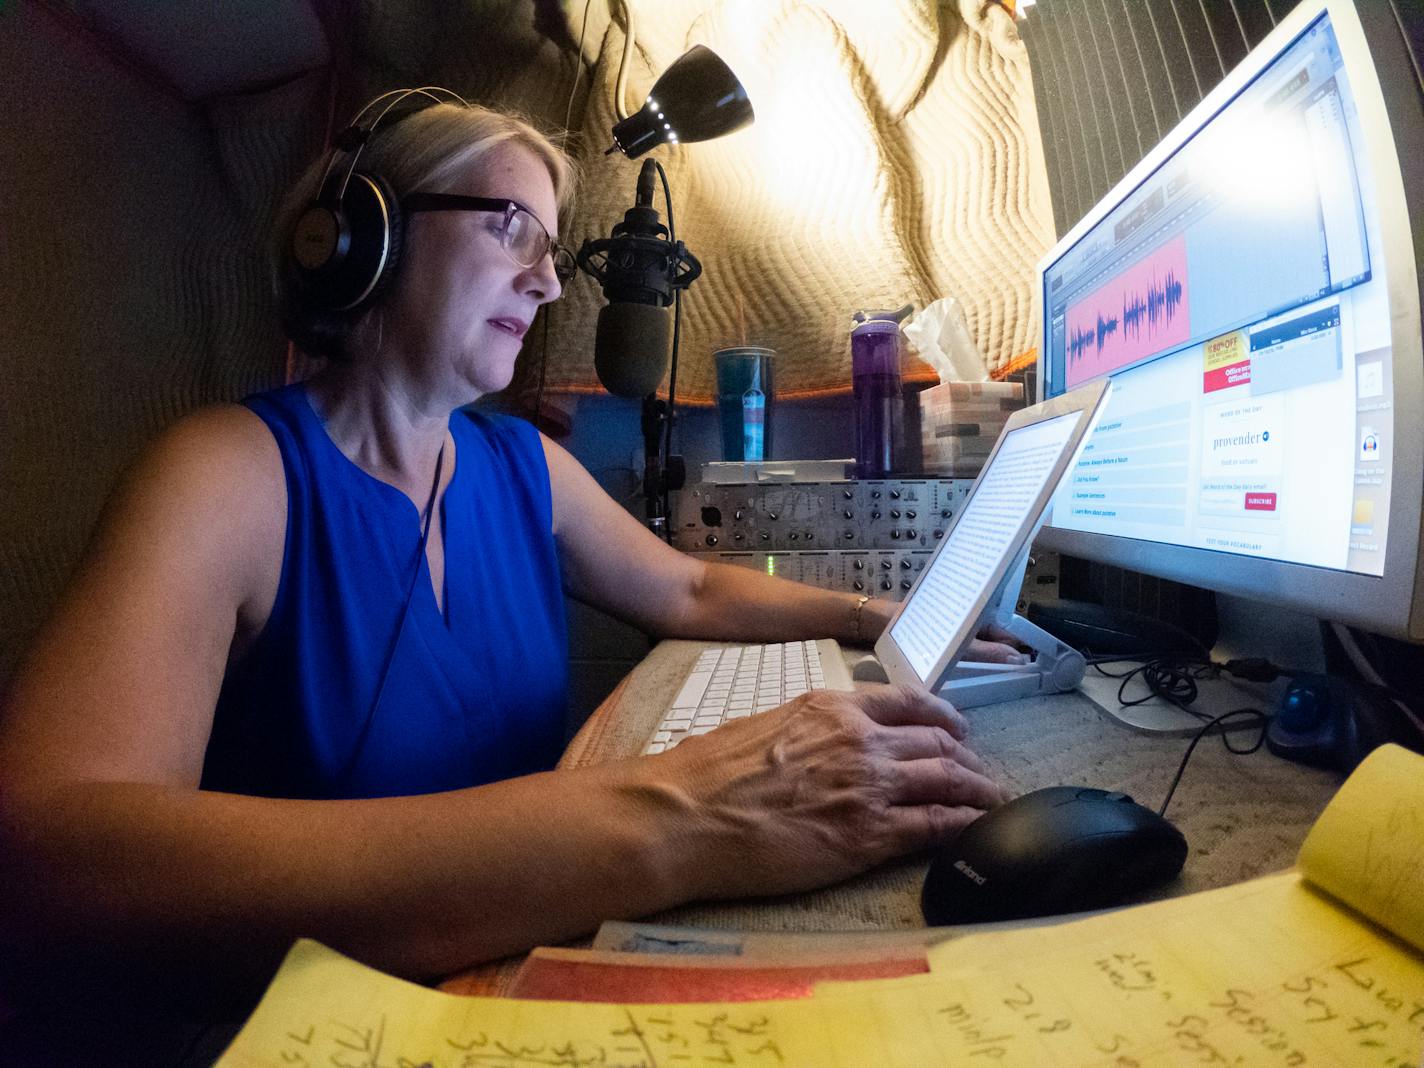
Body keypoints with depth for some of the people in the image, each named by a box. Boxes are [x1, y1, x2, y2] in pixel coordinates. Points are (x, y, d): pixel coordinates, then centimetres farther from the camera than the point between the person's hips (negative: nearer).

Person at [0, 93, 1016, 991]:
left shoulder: (528, 465, 0)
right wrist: (653, 825, -44)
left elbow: (692, 593, 15)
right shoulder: (229, 470, -18)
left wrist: (873, 616, 1)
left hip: (525, 958, 5)